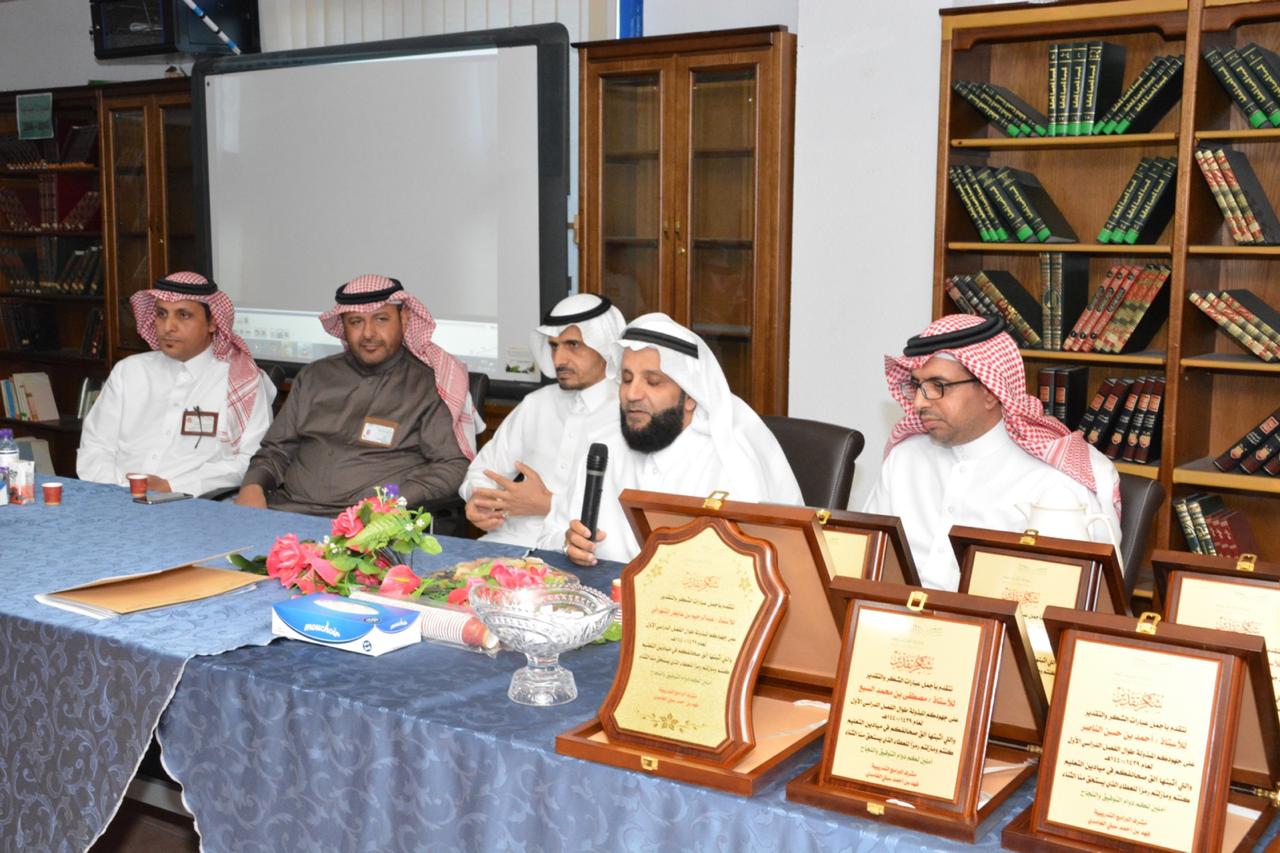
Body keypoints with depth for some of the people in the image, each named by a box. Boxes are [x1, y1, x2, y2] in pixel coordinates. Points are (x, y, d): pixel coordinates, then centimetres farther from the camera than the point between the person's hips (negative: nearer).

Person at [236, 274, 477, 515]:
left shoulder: (429, 384, 2)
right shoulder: (314, 376, 19)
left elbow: (452, 464, -5)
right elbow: (277, 448, 23)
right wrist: (253, 486, 2)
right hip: (286, 508, 6)